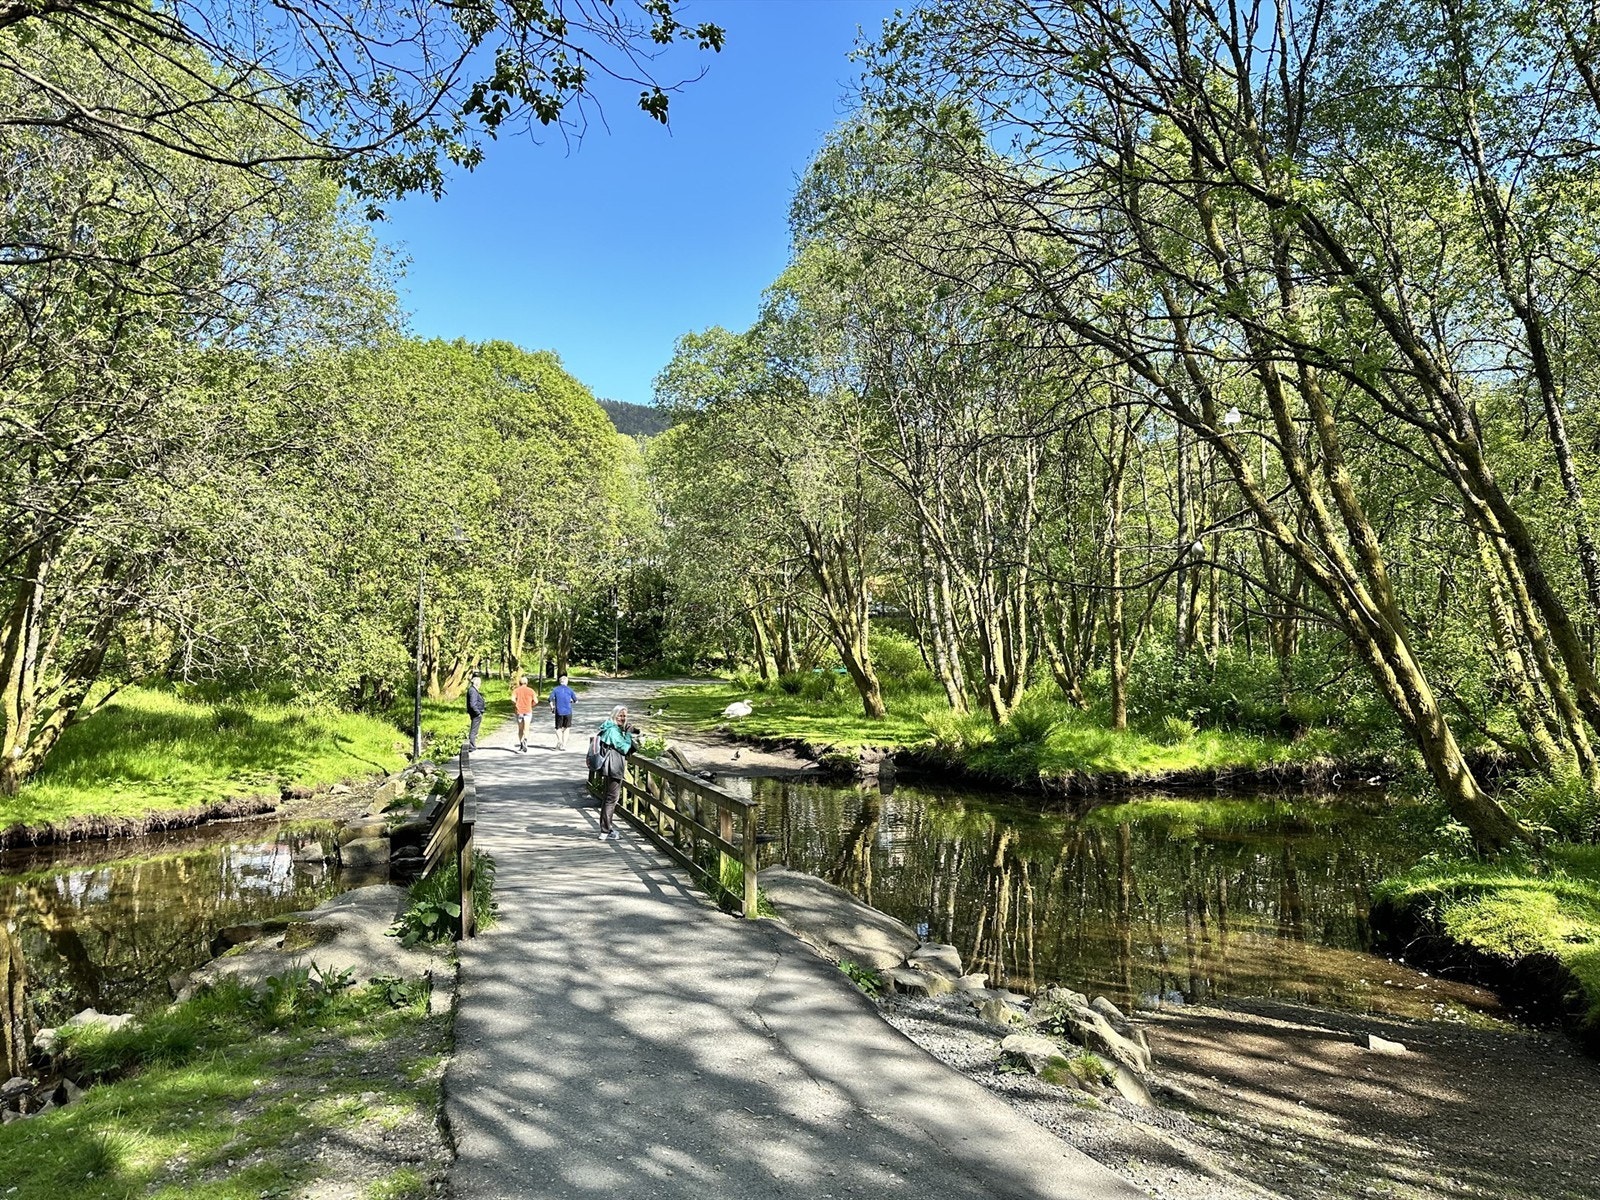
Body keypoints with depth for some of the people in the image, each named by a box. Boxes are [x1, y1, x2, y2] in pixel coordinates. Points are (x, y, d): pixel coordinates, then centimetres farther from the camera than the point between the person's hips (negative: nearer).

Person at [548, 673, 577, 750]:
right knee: (566, 728, 12)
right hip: (568, 711, 0)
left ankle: (559, 740, -13)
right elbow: (575, 700, 4)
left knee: (558, 728, 12)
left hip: (559, 711, 0)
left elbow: (550, 700, -7)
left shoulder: (555, 689, 1)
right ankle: (564, 744, 8)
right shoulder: (569, 690, 2)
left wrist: (552, 707, 10)